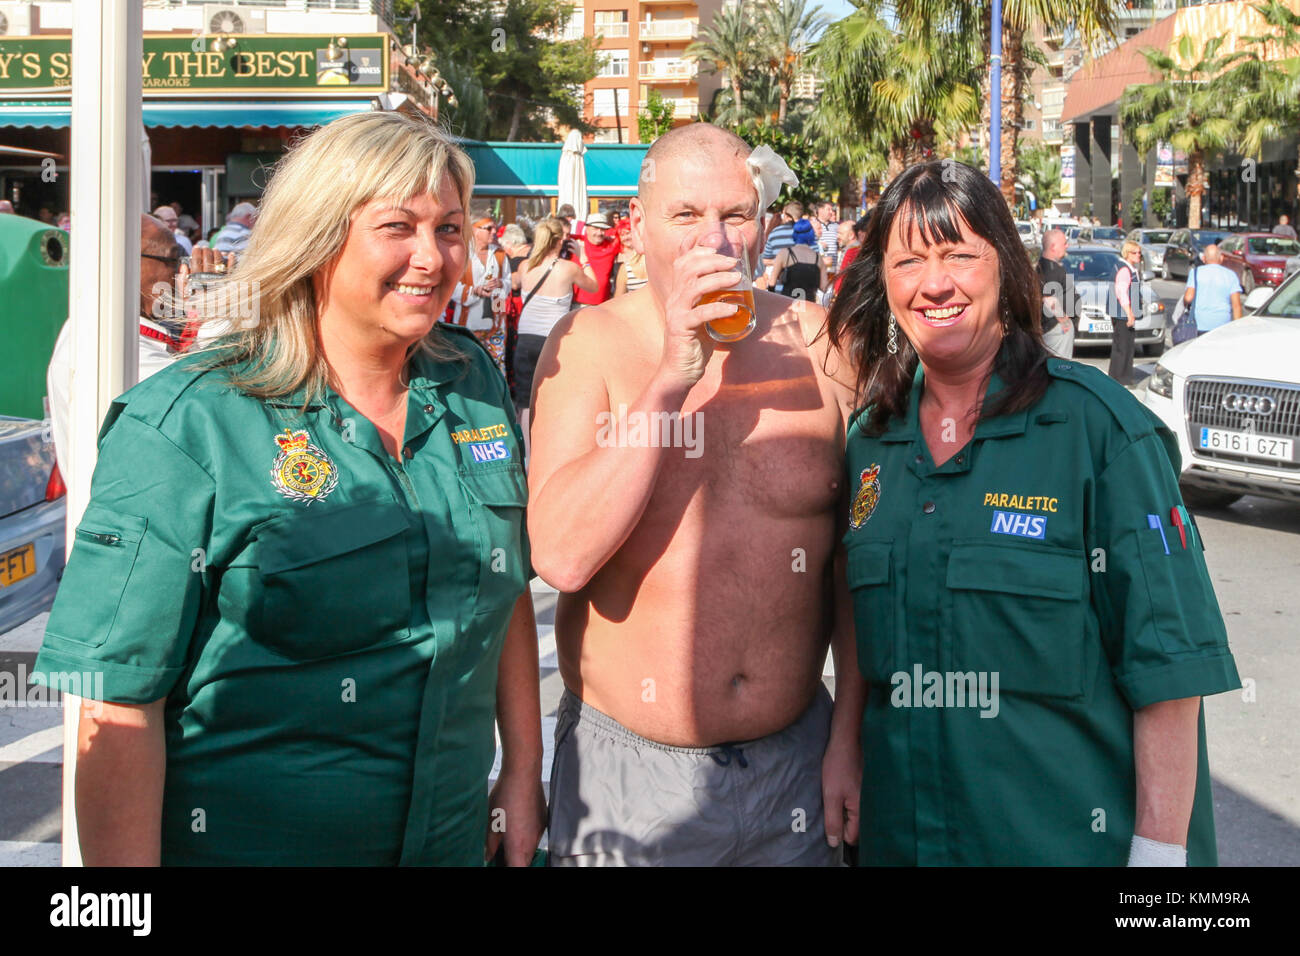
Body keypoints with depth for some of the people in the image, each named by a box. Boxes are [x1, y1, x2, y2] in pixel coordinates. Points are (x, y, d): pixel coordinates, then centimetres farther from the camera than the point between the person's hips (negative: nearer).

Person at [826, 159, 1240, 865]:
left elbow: (1168, 663, -13)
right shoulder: (869, 440, 3)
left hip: (1076, 837, -4)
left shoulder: (1099, 425, -12)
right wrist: (847, 761, 6)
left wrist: (1160, 850, -16)